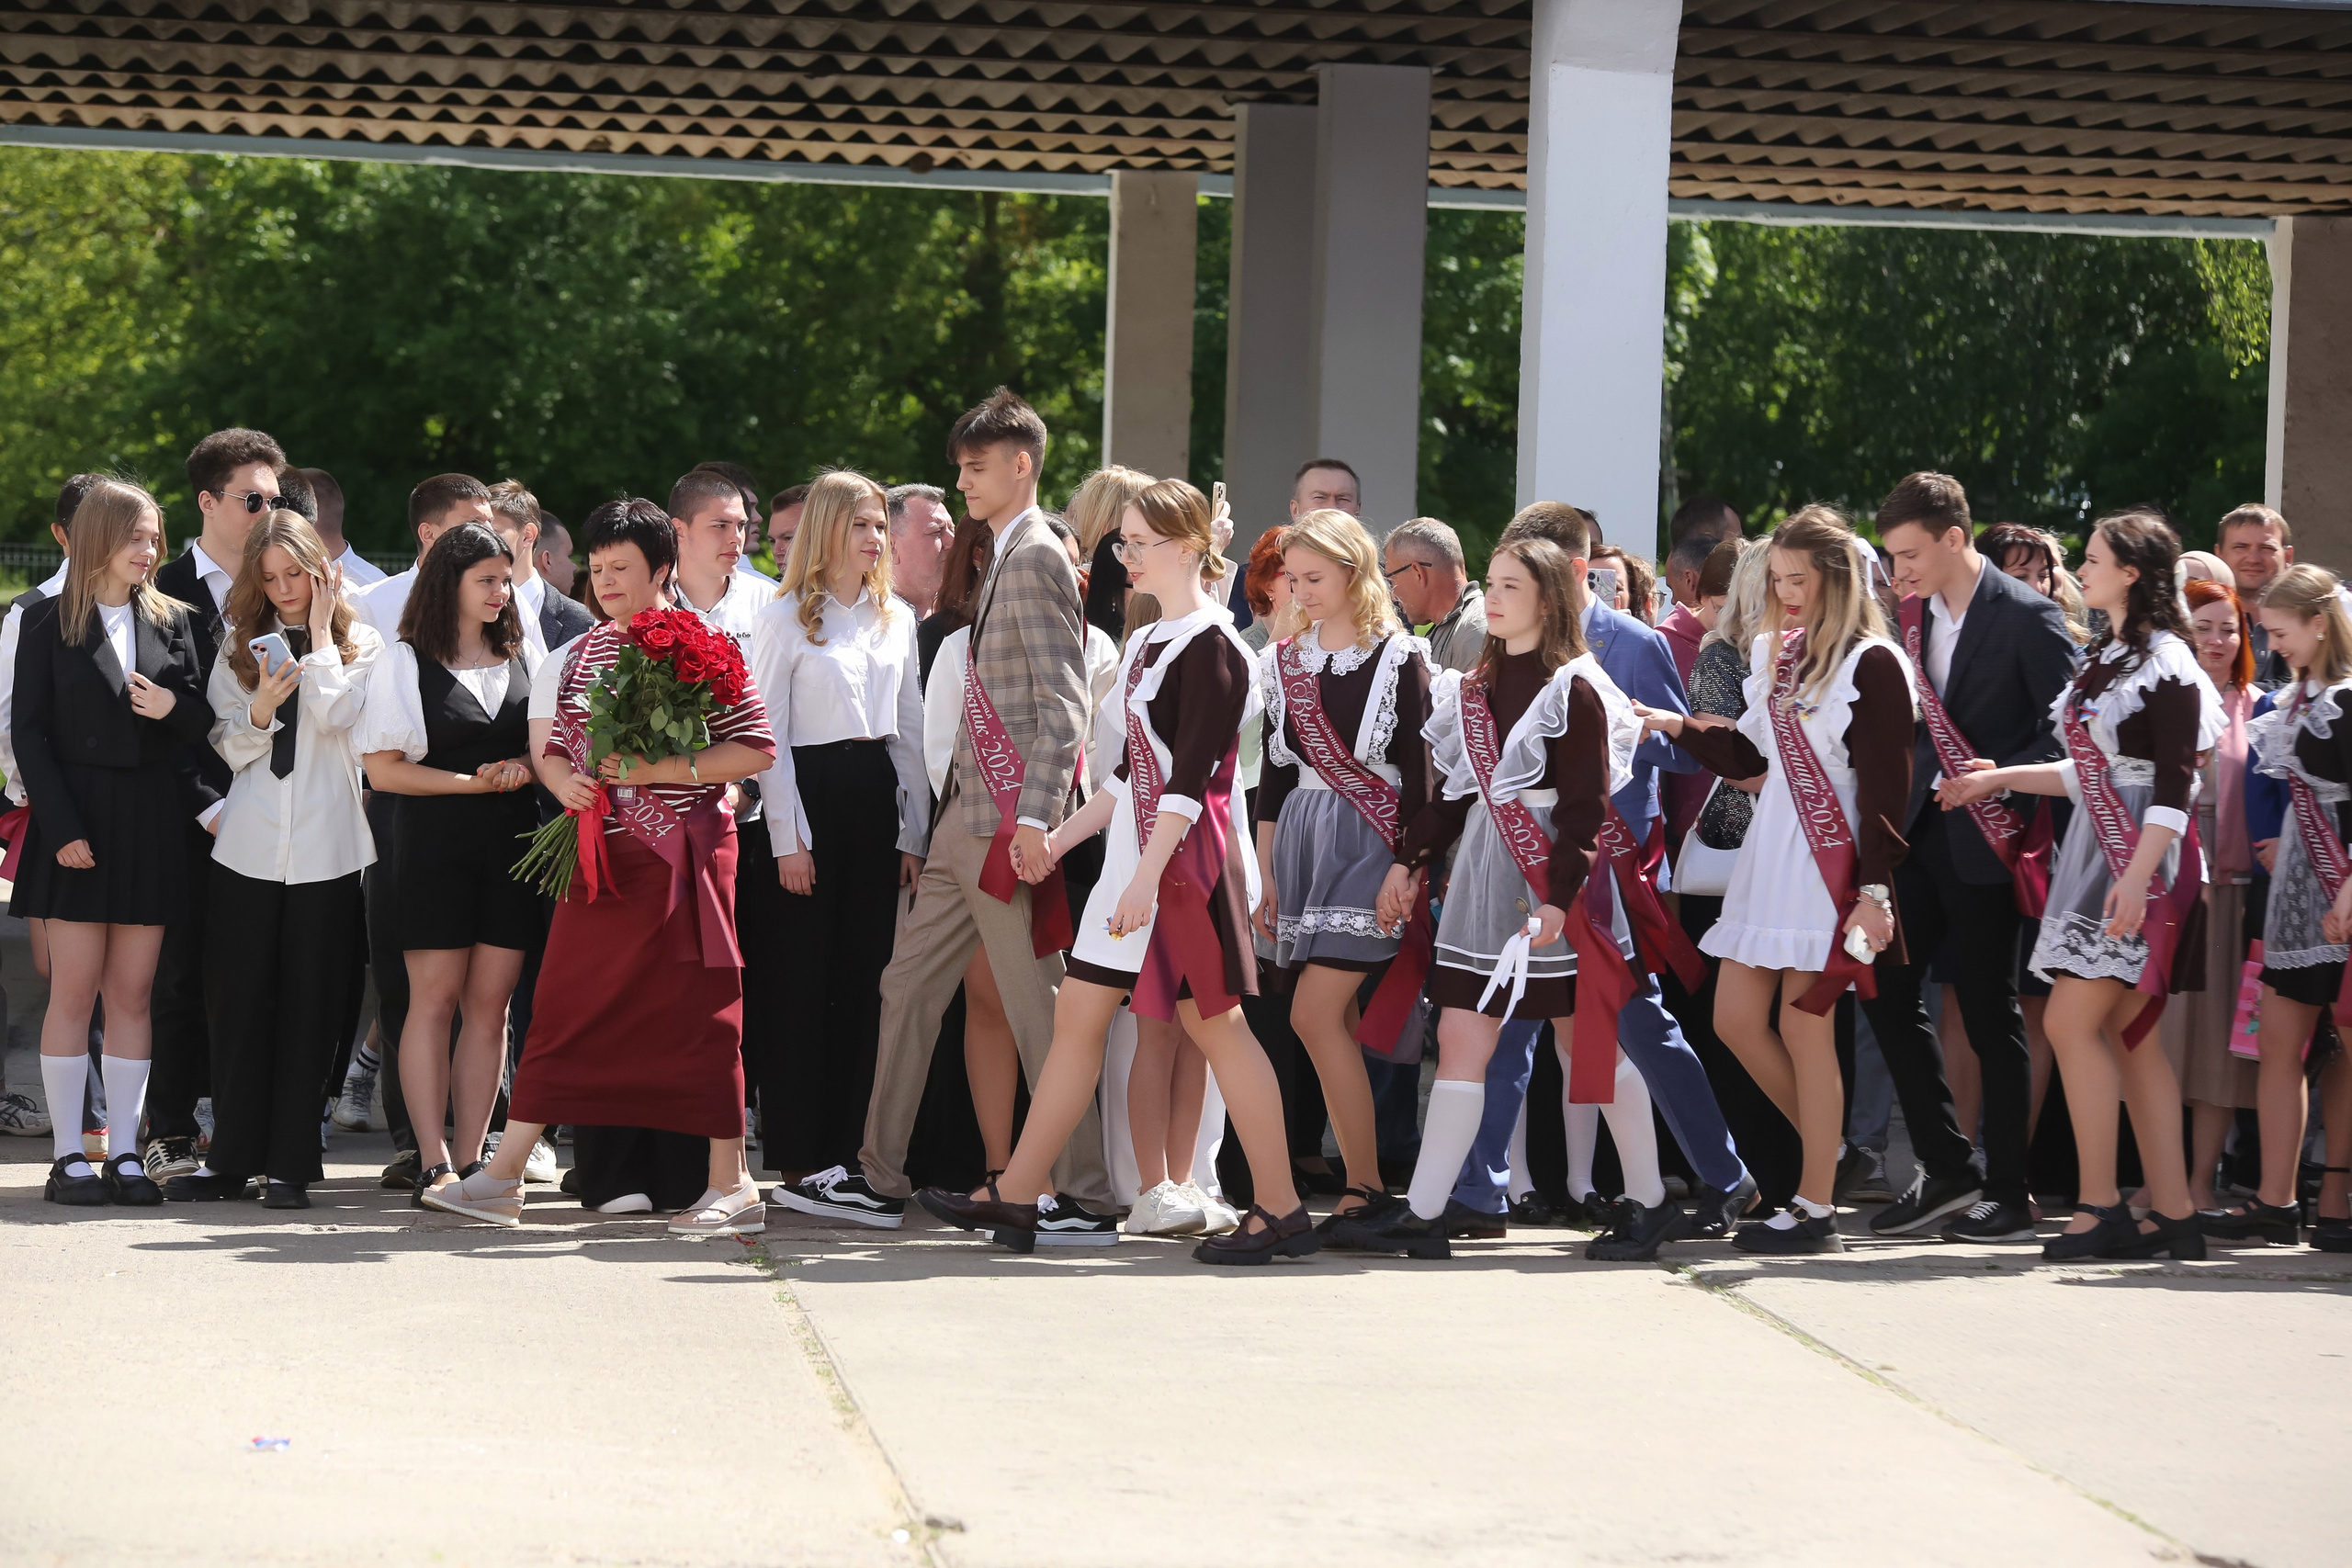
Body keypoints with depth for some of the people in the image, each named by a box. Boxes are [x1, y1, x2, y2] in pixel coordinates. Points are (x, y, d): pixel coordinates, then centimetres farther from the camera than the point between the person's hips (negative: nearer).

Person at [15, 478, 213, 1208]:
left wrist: (174, 707, -14)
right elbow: (29, 731, -3)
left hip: (150, 825, 3)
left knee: (132, 994, 4)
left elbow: (202, 724, 10)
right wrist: (61, 826, -12)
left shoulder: (173, 621, 11)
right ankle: (69, 1157, 0)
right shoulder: (49, 622, 1)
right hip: (77, 820, -3)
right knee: (74, 992, -3)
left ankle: (124, 1154, 6)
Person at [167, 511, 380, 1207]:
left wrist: (320, 634, -5)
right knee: (239, 1000, 3)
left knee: (309, 1005, 1)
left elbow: (335, 715, -13)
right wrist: (260, 709, -11)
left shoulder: (359, 644, 4)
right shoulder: (241, 646, 11)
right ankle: (232, 1157, 9)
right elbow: (227, 748, 7)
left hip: (325, 849, -2)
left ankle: (290, 1163, 5)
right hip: (250, 844, 2)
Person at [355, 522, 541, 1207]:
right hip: (434, 848, -4)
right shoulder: (405, 661, 1)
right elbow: (382, 768, -5)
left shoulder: (522, 658, 14)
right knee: (434, 998, -6)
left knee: (490, 1003, 1)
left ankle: (470, 1159, 4)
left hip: (510, 846, 4)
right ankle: (433, 1162, -6)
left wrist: (523, 770, -6)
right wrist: (471, 782, -13)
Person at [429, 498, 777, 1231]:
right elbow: (553, 744, 20)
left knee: (697, 1008, -2)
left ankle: (730, 1184, 4)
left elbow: (757, 749, -10)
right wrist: (564, 781, -3)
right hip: (601, 853, 5)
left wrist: (661, 770, -17)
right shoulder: (581, 654, 12)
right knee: (564, 1005, 5)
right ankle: (503, 1176, 7)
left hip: (679, 853, -5)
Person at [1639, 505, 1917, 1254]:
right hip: (1770, 853, 8)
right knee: (1736, 1019, 7)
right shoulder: (1776, 653, 13)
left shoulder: (1871, 663, -10)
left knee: (1802, 1026, -5)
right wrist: (1677, 726, 3)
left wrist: (1873, 890, -17)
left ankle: (1815, 1209, 3)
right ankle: (1824, 1143, 26)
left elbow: (1886, 786, -13)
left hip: (1830, 861, -8)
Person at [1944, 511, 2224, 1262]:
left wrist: (2137, 876, -24)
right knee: (2123, 1036, 6)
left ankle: (2099, 1206, -8)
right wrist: (1999, 779, 18)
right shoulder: (2104, 658, 16)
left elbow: (2174, 786, -16)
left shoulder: (2166, 662, -11)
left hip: (2142, 860, -9)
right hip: (2095, 848, 9)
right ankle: (2172, 1214, 7)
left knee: (2074, 1022, -12)